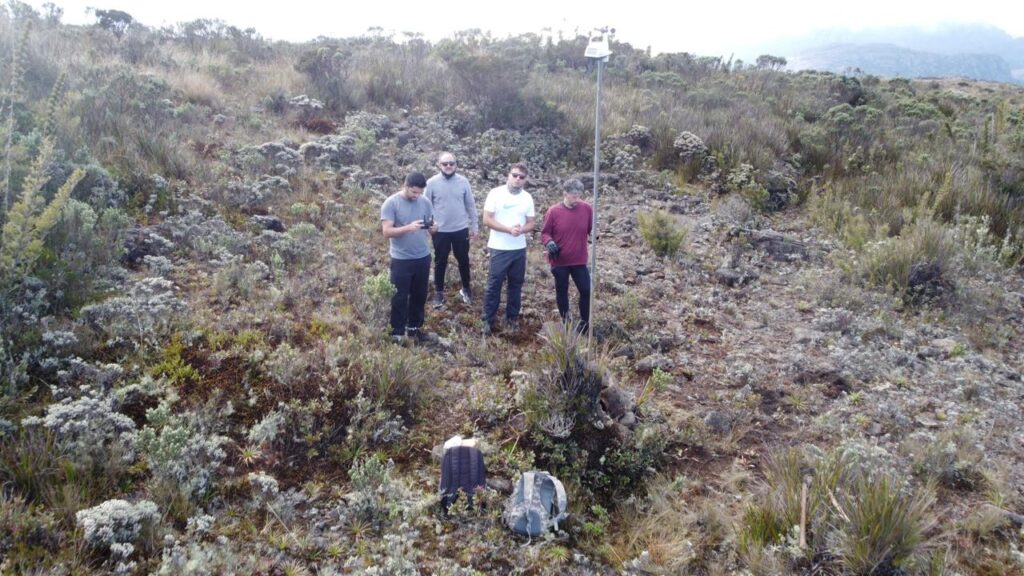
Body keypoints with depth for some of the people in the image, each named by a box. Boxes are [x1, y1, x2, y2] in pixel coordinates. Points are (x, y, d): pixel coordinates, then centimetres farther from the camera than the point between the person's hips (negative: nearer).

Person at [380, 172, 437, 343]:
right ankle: (397, 331, 17)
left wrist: (433, 228, -17)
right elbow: (386, 231, -17)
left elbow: (430, 225, 8)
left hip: (423, 257, 5)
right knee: (400, 297, 5)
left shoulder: (425, 202, 1)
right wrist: (408, 227, -31)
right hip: (401, 260, -5)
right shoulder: (391, 203, -12)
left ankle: (414, 327, 32)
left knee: (419, 295, 16)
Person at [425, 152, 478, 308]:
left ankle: (466, 289, 31)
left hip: (461, 230, 1)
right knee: (440, 262, 10)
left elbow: (470, 205, 3)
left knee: (463, 260, 13)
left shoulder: (463, 181, -4)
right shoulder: (432, 183, -8)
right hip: (440, 231, -1)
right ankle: (439, 292, 25)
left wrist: (474, 225, 4)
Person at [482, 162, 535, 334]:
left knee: (516, 285, 12)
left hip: (519, 249, 4)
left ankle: (512, 318, 26)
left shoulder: (527, 198, 3)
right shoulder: (496, 193, -9)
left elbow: (531, 223, 5)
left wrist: (521, 230, -17)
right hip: (499, 248, -4)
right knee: (494, 285, 2)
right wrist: (508, 229, -21)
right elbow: (487, 220, -12)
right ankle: (488, 320, 12)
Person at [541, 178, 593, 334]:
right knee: (562, 291, 12)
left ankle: (585, 323, 18)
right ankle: (565, 322, 29)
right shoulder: (553, 211, -11)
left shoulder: (586, 209, -5)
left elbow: (592, 229, 6)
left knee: (586, 290, 1)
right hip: (559, 261, -1)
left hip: (579, 260, 2)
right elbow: (545, 233, -3)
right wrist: (549, 242, -23)